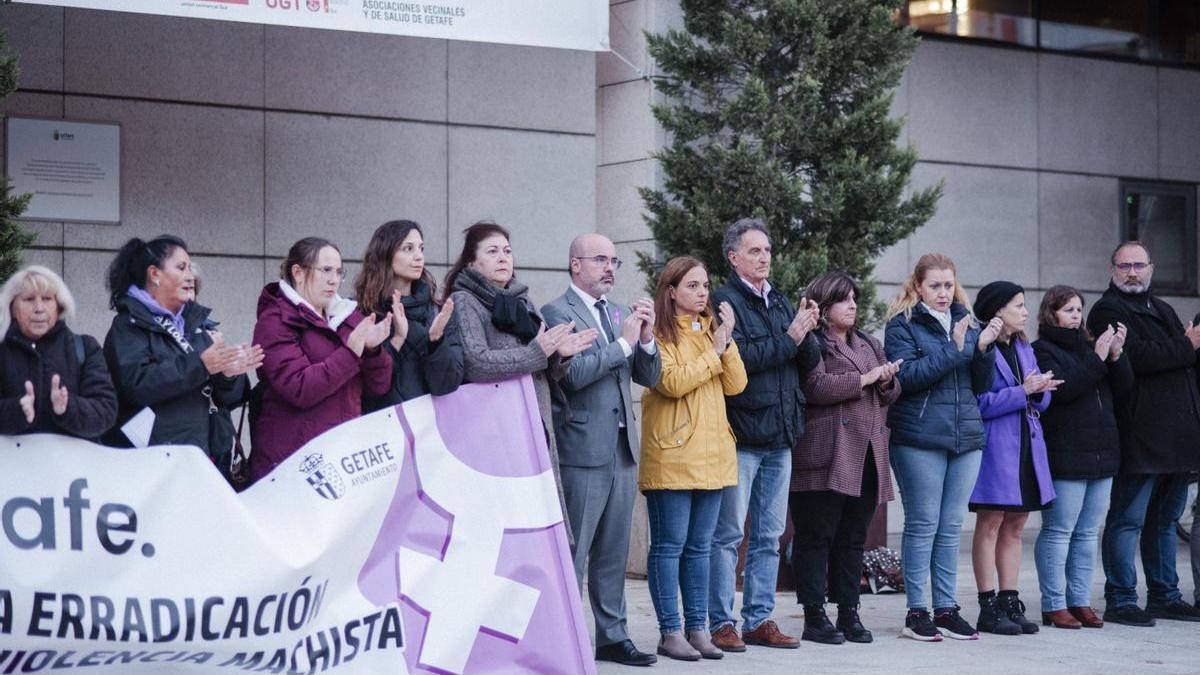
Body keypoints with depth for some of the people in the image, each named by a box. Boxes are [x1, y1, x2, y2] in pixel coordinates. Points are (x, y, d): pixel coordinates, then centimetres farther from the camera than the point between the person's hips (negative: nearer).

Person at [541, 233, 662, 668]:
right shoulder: (557, 313, -6)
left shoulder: (620, 313, 15)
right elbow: (572, 374, -18)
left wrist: (646, 338, -4)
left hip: (622, 449, 7)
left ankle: (613, 636, 18)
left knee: (613, 553, 12)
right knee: (571, 554, -4)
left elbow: (649, 377, 13)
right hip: (582, 450, -7)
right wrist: (623, 343, -16)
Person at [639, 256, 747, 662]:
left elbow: (735, 385, 7)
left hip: (712, 454, 6)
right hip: (673, 455, -6)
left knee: (699, 546, 10)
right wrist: (713, 353, -10)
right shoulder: (660, 333, -4)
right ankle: (670, 632, 1)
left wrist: (727, 342, -6)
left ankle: (697, 628, 14)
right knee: (669, 545, -3)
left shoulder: (711, 329, 16)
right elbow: (673, 382, -17)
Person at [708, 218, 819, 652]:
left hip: (779, 437, 7)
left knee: (769, 536, 11)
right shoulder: (725, 302, -7)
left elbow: (809, 363, 13)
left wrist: (807, 333, -6)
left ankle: (759, 620, 18)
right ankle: (721, 624, 2)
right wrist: (789, 338, -14)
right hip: (740, 437, -7)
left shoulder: (780, 303, 16)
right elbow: (739, 357, -21)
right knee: (728, 534, -3)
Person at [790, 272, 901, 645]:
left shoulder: (869, 344, 23)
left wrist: (887, 381, 0)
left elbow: (891, 393, 24)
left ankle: (849, 614, 14)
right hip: (827, 456, -7)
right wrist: (865, 378, -13)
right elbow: (816, 387, -17)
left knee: (853, 538, 9)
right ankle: (814, 617, 0)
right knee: (816, 536, -4)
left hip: (867, 456, 7)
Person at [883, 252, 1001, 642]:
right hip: (919, 437, -5)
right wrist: (952, 349, -16)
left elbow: (983, 384, 13)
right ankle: (916, 612, 2)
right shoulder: (902, 325, 0)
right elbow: (907, 376, -14)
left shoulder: (966, 324, 15)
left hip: (965, 435, 5)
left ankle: (946, 608, 13)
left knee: (951, 527, 7)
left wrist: (983, 348, -4)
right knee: (923, 525, -3)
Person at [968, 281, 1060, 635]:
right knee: (990, 525, -3)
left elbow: (1041, 401, 16)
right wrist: (1022, 392, -18)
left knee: (1014, 527, 10)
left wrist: (1040, 390, -6)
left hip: (1026, 446, 8)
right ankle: (988, 608, 0)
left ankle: (1010, 602, 15)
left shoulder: (1024, 349, 16)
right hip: (994, 446, -8)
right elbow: (979, 403, -18)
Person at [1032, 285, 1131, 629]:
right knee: (1058, 532, -4)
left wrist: (1117, 355, -3)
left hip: (1101, 454, 7)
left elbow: (1123, 388, 13)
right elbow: (1063, 388, -19)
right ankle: (1054, 605, -1)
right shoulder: (1042, 351, -4)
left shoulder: (1088, 346, 16)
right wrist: (1098, 358, -19)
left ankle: (1080, 601, 15)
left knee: (1088, 533, 9)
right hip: (1064, 456, -7)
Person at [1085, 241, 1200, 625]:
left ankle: (1165, 597, 21)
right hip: (1139, 436, -9)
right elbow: (1136, 356, -19)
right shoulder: (1108, 312, -4)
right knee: (1127, 520, -7)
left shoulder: (1162, 311, 23)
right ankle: (1120, 601, -5)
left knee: (1165, 519, 14)